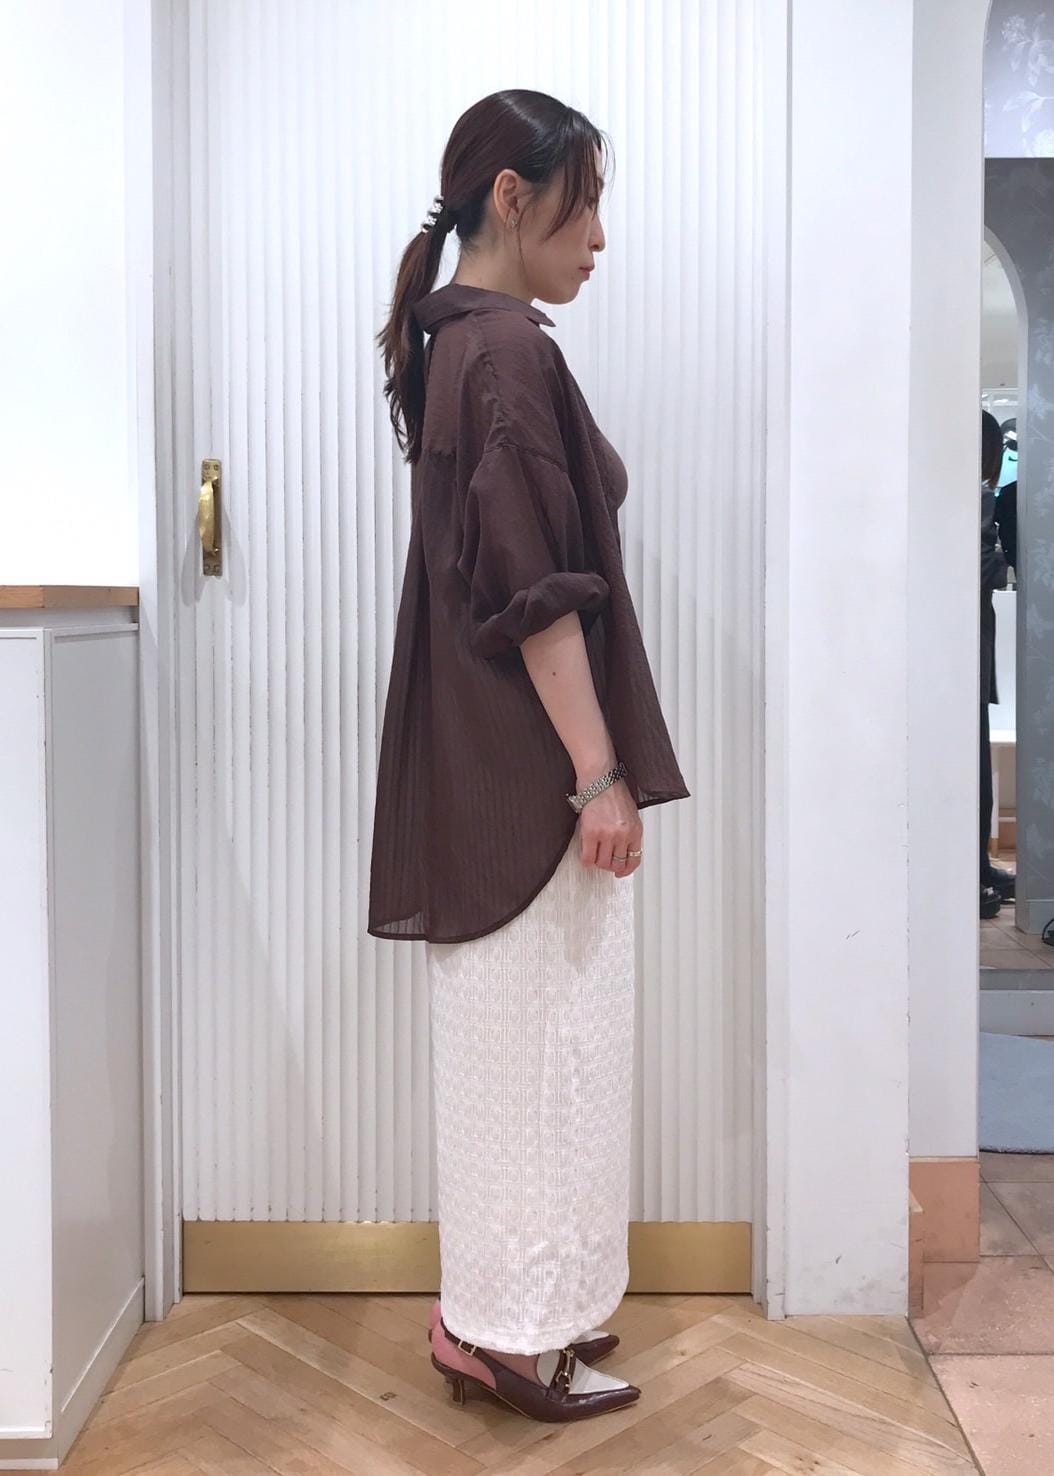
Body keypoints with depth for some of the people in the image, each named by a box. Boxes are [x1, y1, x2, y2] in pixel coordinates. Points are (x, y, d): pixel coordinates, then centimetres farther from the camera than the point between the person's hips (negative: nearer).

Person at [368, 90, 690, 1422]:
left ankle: (498, 1308, 28)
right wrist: (601, 775, -17)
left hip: (476, 764, 10)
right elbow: (537, 590, -20)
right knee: (542, 1032, 1)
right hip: (529, 765, -10)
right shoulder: (512, 352, -15)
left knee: (504, 1033, 15)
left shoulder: (450, 343, 14)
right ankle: (512, 1326, 14)